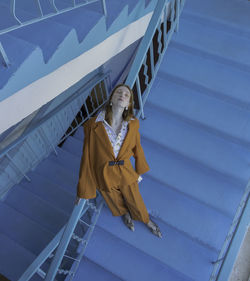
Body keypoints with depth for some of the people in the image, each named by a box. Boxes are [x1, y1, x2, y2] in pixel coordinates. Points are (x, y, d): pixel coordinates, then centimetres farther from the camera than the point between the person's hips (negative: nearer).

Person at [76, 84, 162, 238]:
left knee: (136, 203, 22)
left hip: (126, 173, 1)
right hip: (105, 176, -1)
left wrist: (139, 172, 14)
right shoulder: (93, 125, -22)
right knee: (117, 204, 27)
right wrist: (83, 190, -8)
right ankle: (125, 214, 65)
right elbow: (87, 157, -15)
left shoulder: (133, 124, -14)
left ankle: (147, 221, 58)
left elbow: (137, 148, 2)